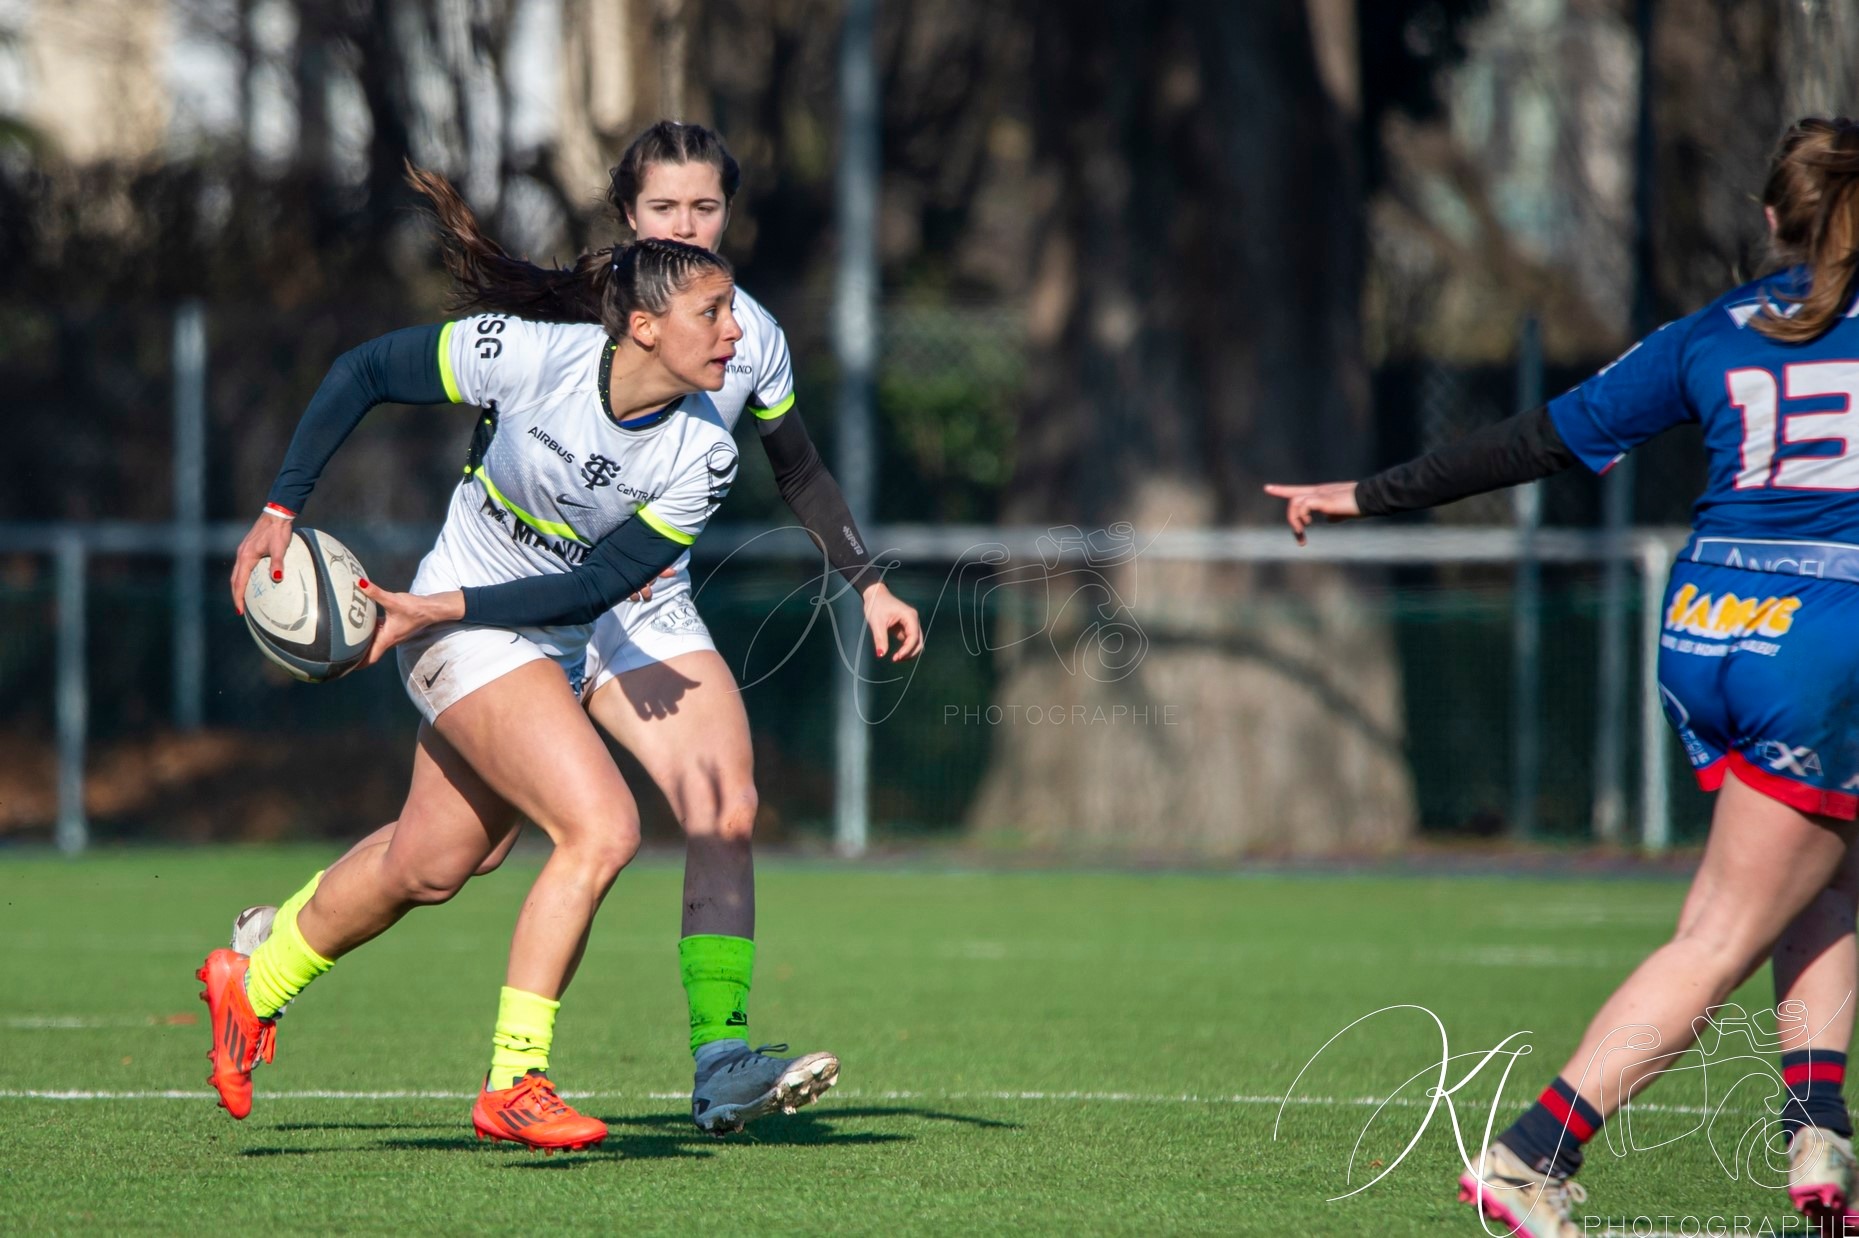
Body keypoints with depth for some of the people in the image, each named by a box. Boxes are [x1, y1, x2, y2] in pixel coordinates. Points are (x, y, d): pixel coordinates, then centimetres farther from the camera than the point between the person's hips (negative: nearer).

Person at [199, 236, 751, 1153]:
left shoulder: (703, 456, -14)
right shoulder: (526, 357, -23)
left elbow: (595, 587, -14)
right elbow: (362, 372, -9)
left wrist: (442, 608, -23)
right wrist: (281, 510, -12)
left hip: (554, 648, 6)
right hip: (460, 636, -6)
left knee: (426, 869, 16)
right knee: (602, 830, -21)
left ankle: (252, 984, 41)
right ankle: (513, 1084, -15)